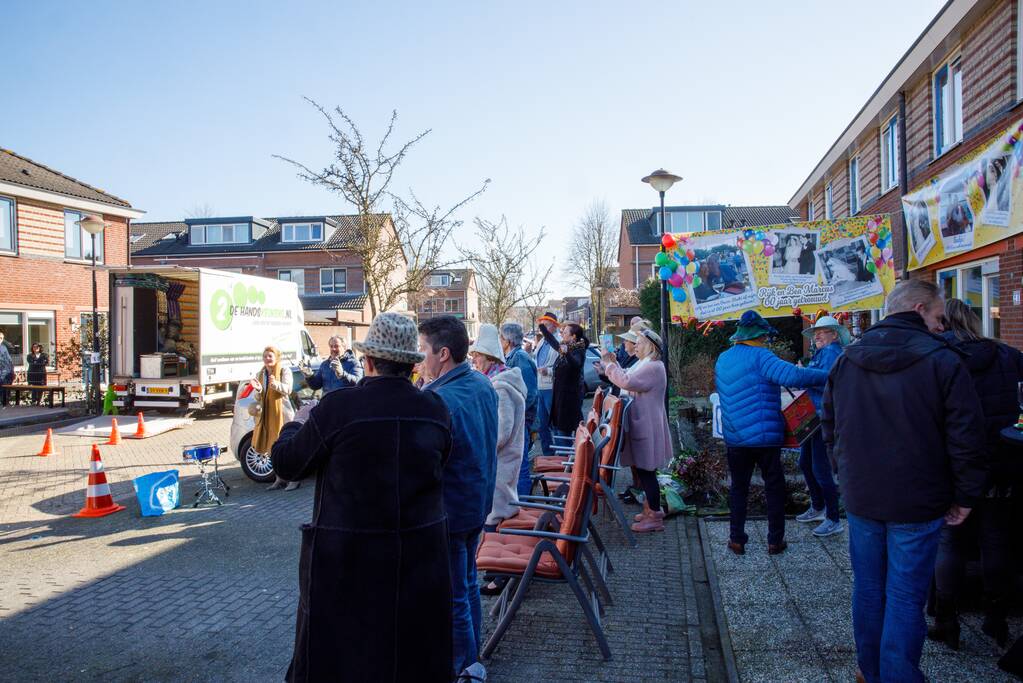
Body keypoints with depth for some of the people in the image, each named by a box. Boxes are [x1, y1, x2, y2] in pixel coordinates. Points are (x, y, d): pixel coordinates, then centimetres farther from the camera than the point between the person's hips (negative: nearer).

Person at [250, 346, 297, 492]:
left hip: (282, 413, -6)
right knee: (271, 447, 7)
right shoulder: (260, 374, 17)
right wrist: (258, 389, -9)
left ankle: (293, 479, -3)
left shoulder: (284, 371, 1)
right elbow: (259, 398, 14)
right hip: (266, 415, 6)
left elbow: (288, 389, -15)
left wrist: (276, 384, -36)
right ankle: (280, 479, 16)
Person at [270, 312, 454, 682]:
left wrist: (297, 424, 13)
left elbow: (286, 464, -7)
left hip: (347, 558, -3)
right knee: (414, 652, 21)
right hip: (420, 553, 4)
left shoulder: (337, 407, -18)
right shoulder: (436, 409, -7)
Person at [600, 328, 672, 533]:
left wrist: (609, 365, -17)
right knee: (644, 470, 17)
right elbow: (629, 379, 17)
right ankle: (652, 508, 28)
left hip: (648, 428, -11)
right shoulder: (648, 365, 18)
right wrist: (614, 363, 10)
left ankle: (654, 517, 3)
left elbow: (627, 381, -27)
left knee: (646, 471, -5)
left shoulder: (653, 367, -18)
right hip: (643, 425, 11)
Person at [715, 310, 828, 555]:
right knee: (774, 488, 12)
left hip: (734, 438, 5)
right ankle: (775, 541, 18)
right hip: (766, 437, -5)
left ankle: (737, 540, 18)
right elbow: (793, 376, -29)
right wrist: (829, 376, -22)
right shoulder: (759, 356, -15)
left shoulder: (722, 359, 6)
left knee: (738, 488, 16)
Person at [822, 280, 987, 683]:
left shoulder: (846, 362, 4)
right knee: (905, 599, 3)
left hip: (860, 499, 5)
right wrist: (966, 496, -1)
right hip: (917, 503, -5)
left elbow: (830, 427, 12)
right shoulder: (943, 361, -12)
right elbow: (967, 438, -12)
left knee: (868, 589, 17)